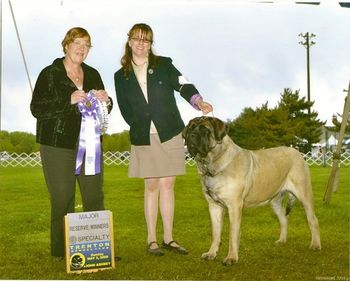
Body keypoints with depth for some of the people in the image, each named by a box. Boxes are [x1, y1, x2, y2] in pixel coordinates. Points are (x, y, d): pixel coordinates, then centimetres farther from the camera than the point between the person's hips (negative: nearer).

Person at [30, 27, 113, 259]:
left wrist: (106, 101, -4)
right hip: (58, 146, -4)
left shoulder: (92, 74, 14)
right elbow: (36, 109, -10)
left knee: (95, 198, 4)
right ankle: (62, 252, 7)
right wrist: (69, 100, -20)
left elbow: (104, 111, 20)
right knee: (62, 200, -3)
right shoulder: (50, 74, 0)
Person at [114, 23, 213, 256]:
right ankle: (152, 240, 11)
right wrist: (140, 124, -3)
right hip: (143, 138, 0)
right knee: (152, 187, 2)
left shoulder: (164, 65, 4)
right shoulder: (121, 76, 8)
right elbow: (125, 111, 9)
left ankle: (168, 238, 12)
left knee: (167, 186, 3)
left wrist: (199, 101, -24)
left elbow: (184, 86, -7)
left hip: (170, 134, 0)